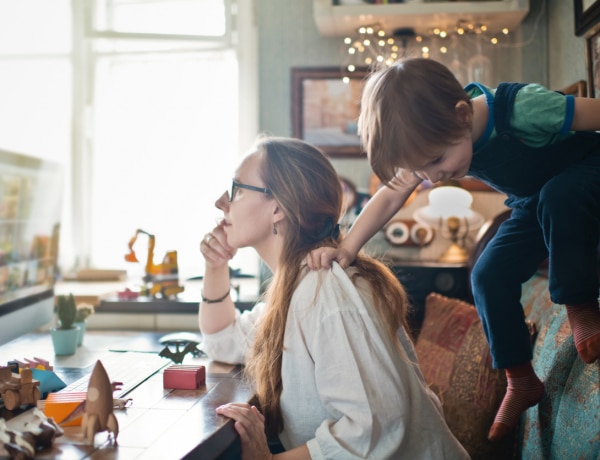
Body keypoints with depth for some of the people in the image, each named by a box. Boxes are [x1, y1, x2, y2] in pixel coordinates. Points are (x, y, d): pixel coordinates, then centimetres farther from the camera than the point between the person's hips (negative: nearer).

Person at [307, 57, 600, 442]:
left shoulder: (523, 108, -40)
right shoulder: (430, 142, -20)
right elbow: (390, 197, -20)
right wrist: (347, 247, -33)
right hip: (534, 203, 6)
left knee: (558, 197, -40)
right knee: (489, 277, -8)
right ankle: (521, 382, 11)